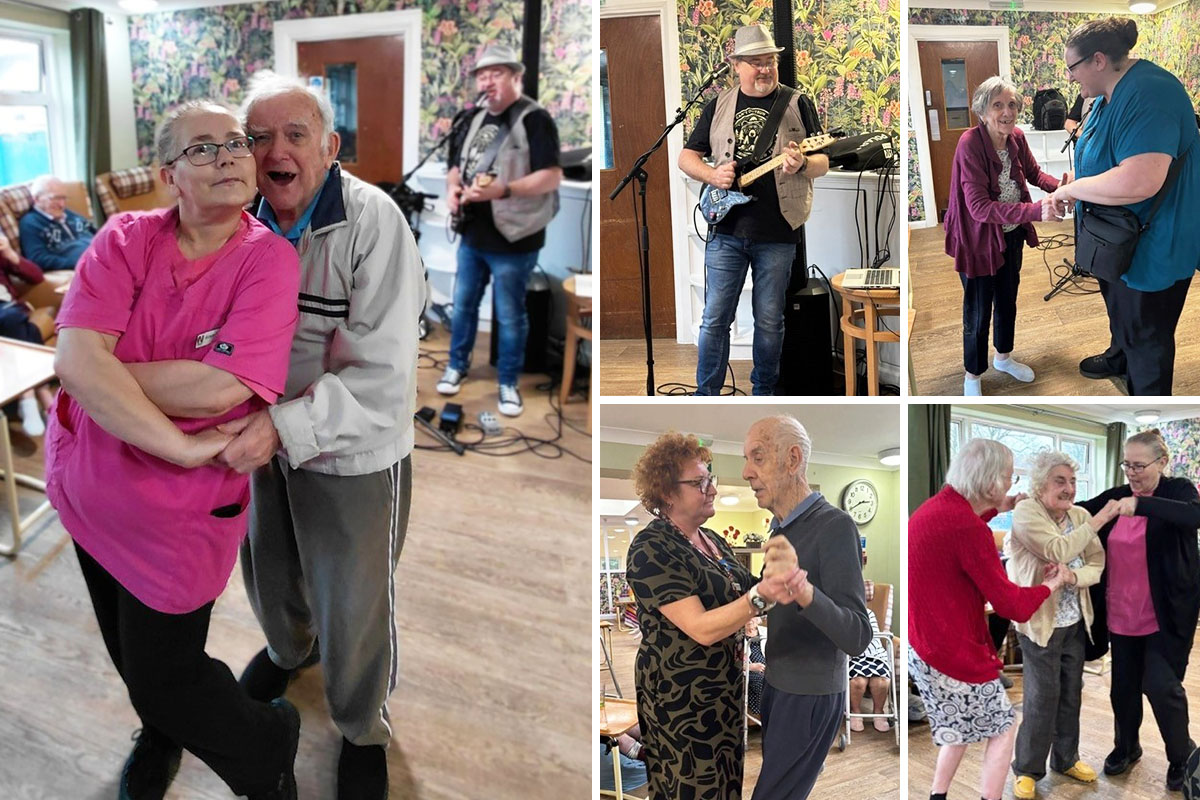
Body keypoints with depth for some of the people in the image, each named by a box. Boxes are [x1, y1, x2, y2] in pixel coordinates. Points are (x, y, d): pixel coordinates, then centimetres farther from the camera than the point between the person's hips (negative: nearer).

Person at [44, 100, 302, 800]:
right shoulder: (127, 239, -10)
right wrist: (177, 445, -29)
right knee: (129, 646, 26)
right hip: (90, 481, 5)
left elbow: (220, 387, -29)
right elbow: (76, 359, -23)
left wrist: (105, 373, -18)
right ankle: (163, 736, 58)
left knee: (163, 670, 6)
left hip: (178, 505, -4)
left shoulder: (269, 260, -18)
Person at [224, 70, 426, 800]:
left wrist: (284, 426, -37)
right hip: (273, 439, 6)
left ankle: (364, 729, 39)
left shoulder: (372, 221, -25)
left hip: (355, 453, -6)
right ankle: (289, 647, 62)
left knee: (355, 604, 10)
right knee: (267, 566, 27)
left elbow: (383, 376, -29)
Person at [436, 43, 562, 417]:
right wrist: (453, 186, -2)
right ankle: (457, 367, 36)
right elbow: (457, 164, 22)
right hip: (472, 236, 7)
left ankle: (508, 384, 19)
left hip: (512, 240, -7)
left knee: (510, 316, 4)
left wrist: (503, 190, -31)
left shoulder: (534, 119, -12)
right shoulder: (477, 119, 13)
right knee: (463, 305, 18)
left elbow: (552, 176, -21)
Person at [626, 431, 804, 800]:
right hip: (681, 697, -8)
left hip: (724, 689, 8)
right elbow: (701, 628, -26)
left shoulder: (712, 541, 9)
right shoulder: (651, 550, -18)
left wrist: (774, 575, -8)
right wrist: (762, 594, -38)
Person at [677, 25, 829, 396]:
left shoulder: (797, 103, 5)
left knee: (769, 322, 7)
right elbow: (686, 157, 13)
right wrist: (712, 175, -8)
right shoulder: (718, 106, 10)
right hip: (725, 229, 1)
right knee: (714, 319, 2)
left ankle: (763, 391, 23)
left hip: (777, 232, -1)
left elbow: (823, 163, 3)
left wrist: (802, 165, -21)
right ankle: (706, 393, 14)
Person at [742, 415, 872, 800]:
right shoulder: (780, 529, 9)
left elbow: (857, 637, -27)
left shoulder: (834, 526, -19)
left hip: (811, 695, -8)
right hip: (777, 685, 8)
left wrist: (806, 594, -45)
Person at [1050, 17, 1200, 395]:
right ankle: (1119, 357, 54)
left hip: (1154, 244, -10)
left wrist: (1073, 189, -26)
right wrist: (1074, 184, 0)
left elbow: (1139, 181, -40)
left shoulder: (1148, 94, -30)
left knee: (1146, 334, 5)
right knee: (1118, 305, 30)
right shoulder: (1110, 92, 4)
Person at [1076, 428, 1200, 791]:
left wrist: (1140, 505, -41)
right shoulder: (1115, 496, 6)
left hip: (1165, 613, -5)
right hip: (1122, 613, 5)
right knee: (1124, 684, 15)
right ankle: (1126, 746, 35)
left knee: (1161, 686, -4)